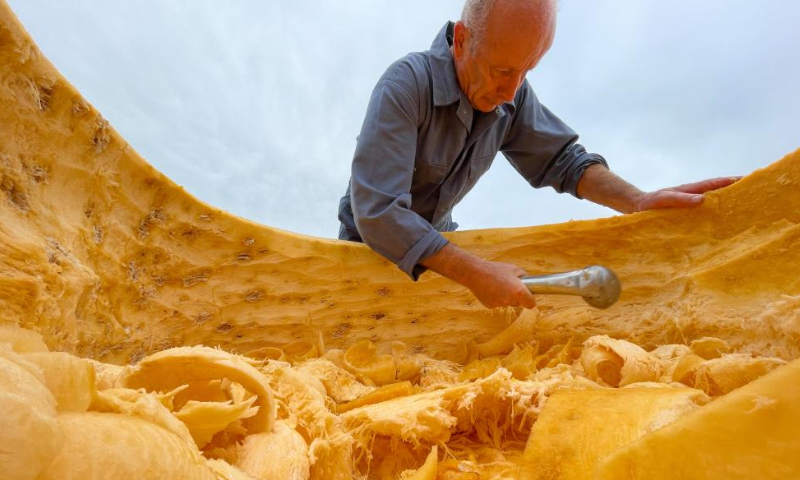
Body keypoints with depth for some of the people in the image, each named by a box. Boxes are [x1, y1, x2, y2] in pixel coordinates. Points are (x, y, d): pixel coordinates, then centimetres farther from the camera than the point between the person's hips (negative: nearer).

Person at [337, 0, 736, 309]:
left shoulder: (513, 96, -12)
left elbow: (560, 160, 0)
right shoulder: (406, 84, -30)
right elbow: (377, 213, -36)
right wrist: (474, 273, -39)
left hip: (434, 240, 4)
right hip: (372, 245, -3)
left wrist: (637, 201, -17)